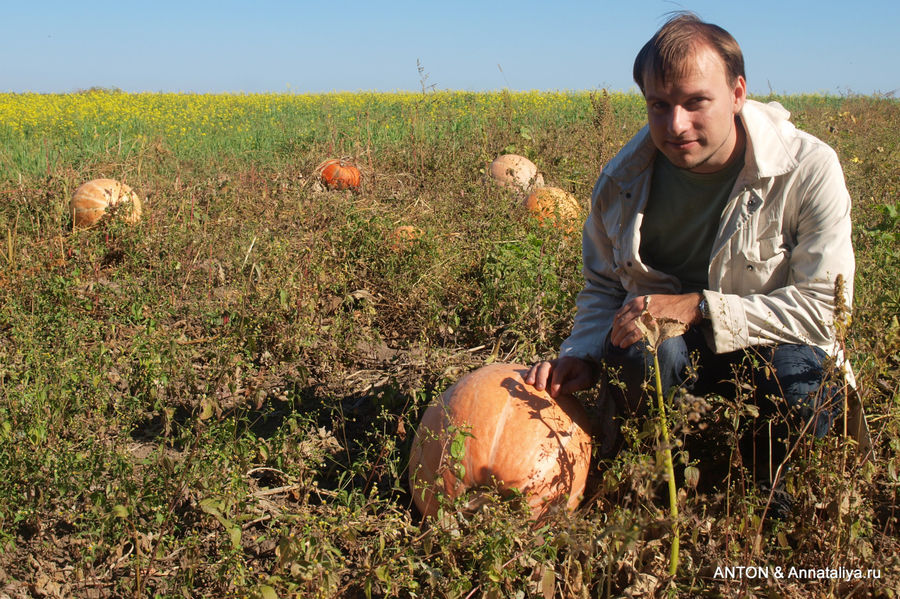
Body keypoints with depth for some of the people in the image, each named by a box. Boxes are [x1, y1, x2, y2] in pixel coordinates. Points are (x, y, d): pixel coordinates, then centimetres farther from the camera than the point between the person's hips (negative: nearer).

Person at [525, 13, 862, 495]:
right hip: (668, 350, 1)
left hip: (765, 348, 0)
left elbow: (826, 307, -19)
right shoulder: (621, 181, -7)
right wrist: (581, 355, -14)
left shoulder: (809, 170, -18)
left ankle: (766, 488, -2)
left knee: (799, 372, -36)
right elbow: (604, 288, 7)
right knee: (647, 348, -35)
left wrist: (699, 307, -27)